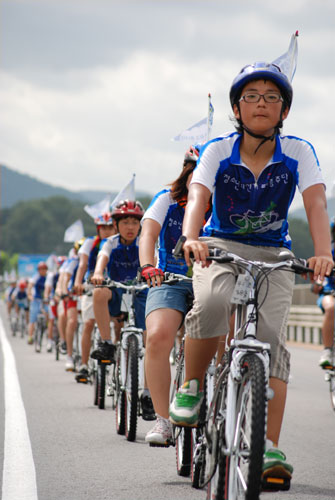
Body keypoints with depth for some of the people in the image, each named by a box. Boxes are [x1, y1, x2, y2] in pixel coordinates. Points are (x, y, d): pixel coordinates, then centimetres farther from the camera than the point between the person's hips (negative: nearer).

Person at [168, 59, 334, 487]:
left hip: (272, 253, 1)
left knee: (271, 337, -18)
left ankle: (270, 447, -19)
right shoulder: (219, 150, -12)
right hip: (220, 246, -1)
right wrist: (190, 239, -48)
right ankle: (190, 387, -10)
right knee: (213, 301, -34)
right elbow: (197, 197, -26)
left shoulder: (298, 152, -11)